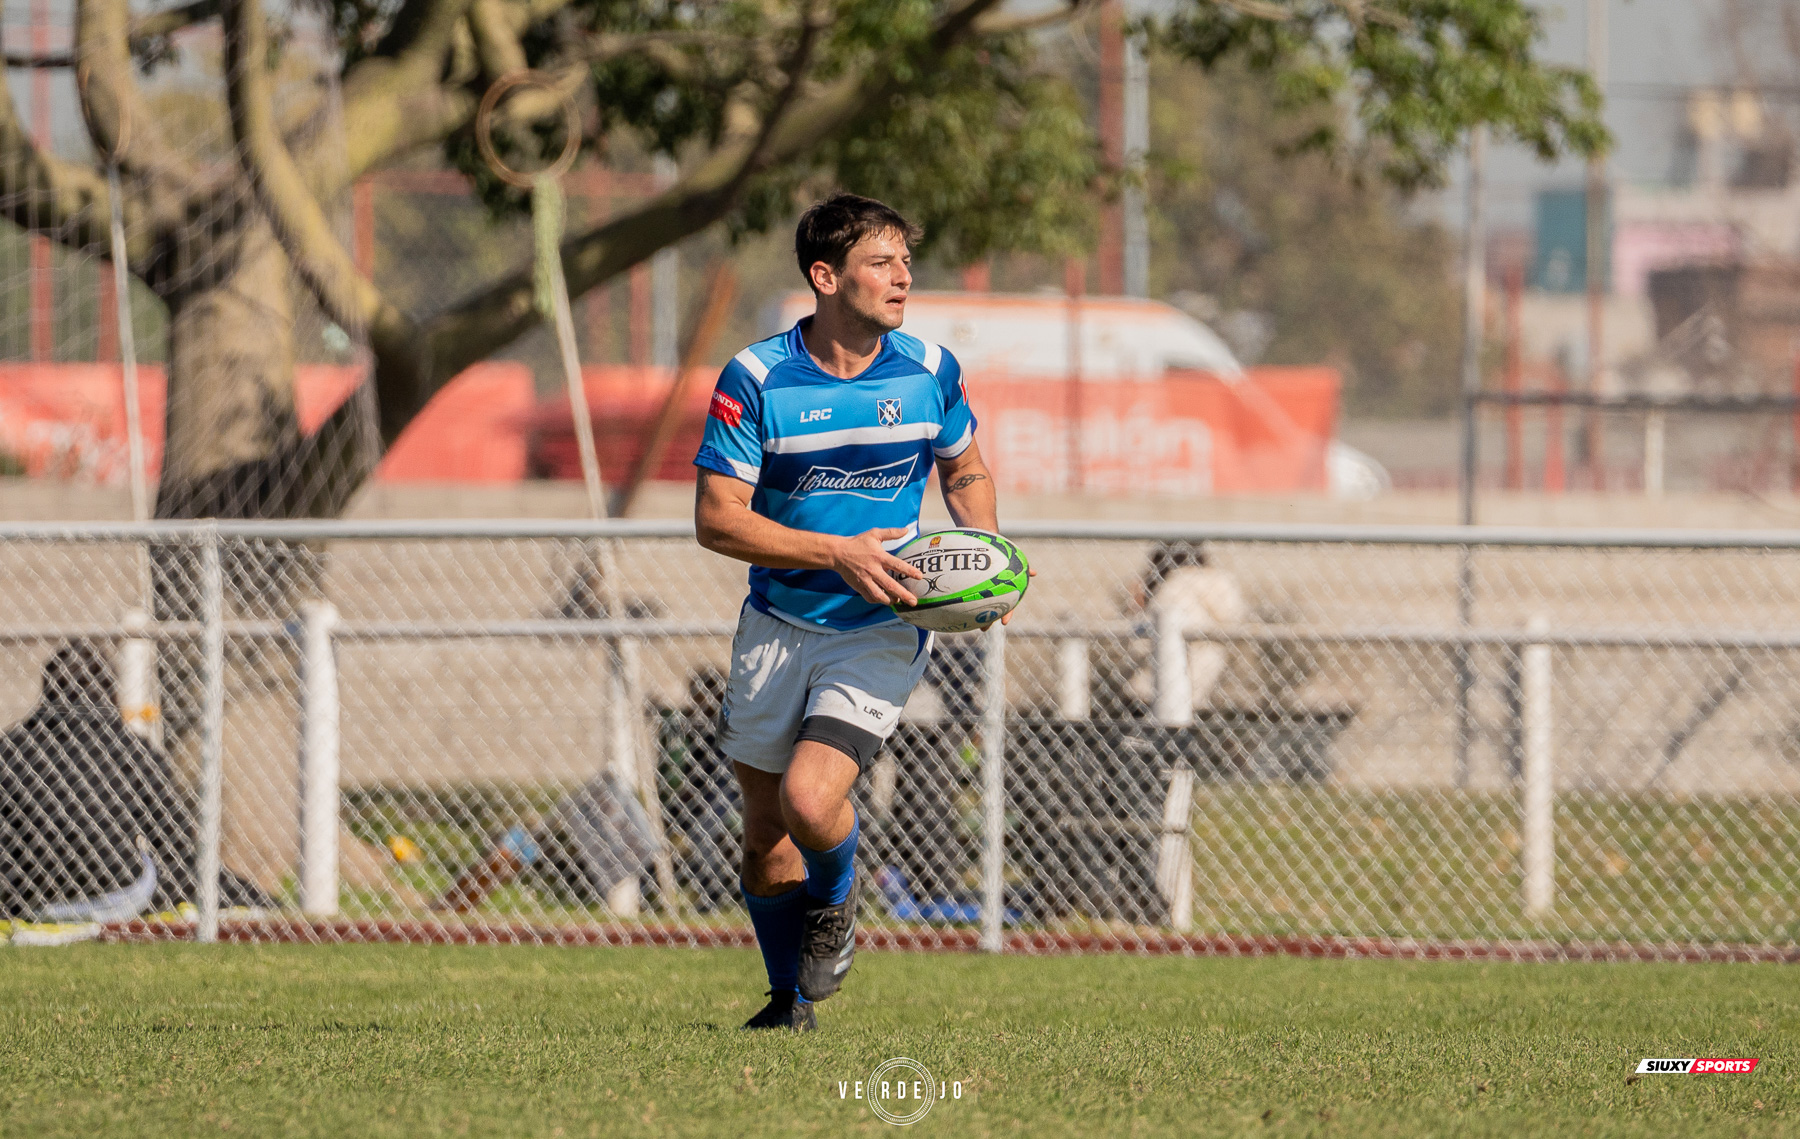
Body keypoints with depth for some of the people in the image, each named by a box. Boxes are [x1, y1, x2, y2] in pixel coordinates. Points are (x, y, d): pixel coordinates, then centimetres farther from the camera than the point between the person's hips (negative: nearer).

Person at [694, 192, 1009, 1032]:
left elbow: (965, 472, 15)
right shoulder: (756, 378, -12)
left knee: (809, 802, -22)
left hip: (881, 632, -1)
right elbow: (717, 519, -13)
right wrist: (839, 554, -23)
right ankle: (791, 999, 32)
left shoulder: (930, 372, -4)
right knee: (764, 837, 9)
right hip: (778, 626, 1)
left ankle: (836, 901, 12)